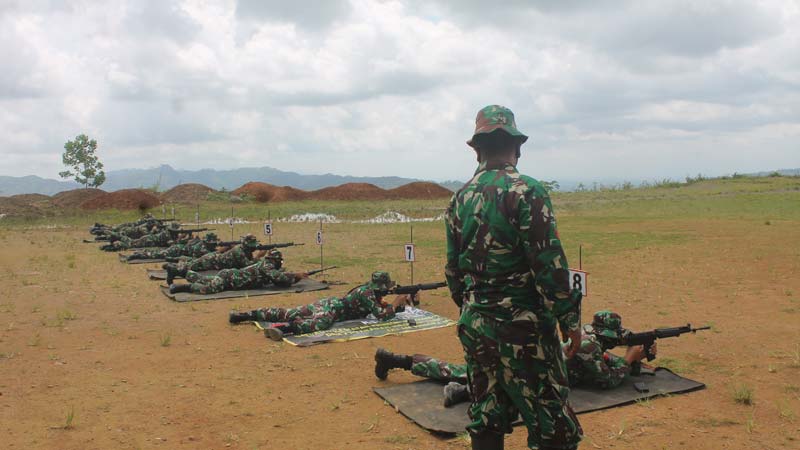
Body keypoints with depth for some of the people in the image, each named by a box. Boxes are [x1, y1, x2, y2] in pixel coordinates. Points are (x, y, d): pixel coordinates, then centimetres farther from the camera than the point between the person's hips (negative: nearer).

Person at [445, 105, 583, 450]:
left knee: (486, 422, 15)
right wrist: (569, 319, -7)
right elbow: (549, 264, -16)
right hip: (522, 329, -7)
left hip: (474, 326, 7)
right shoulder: (525, 191, -13)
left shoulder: (460, 198, 7)